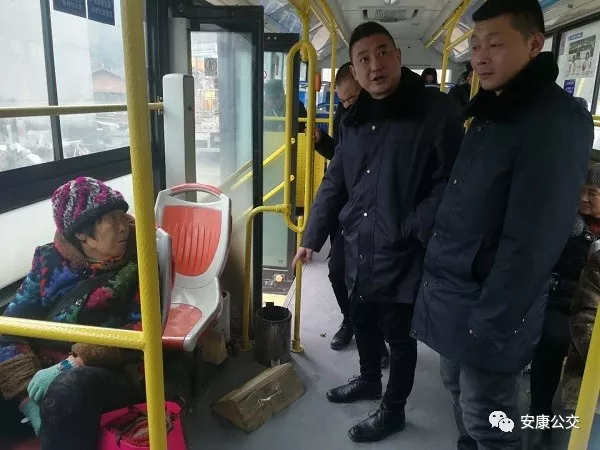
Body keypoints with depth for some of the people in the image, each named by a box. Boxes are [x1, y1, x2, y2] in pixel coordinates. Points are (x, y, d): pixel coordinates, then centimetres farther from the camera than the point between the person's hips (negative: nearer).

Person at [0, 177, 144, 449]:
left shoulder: (138, 264, -3)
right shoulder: (49, 260, 5)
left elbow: (138, 334, -11)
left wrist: (72, 364, -22)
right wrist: (27, 392, -16)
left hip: (112, 377, -3)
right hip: (45, 373, 3)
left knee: (68, 388, -34)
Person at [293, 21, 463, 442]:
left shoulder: (436, 111, -11)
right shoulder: (355, 118, 8)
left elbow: (450, 181, -15)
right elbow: (334, 181, 11)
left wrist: (414, 231, -22)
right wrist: (313, 237, 10)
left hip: (403, 255, -6)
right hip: (359, 251, 6)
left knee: (399, 335, 12)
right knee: (362, 322, 23)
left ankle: (393, 410, 35)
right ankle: (368, 379, 50)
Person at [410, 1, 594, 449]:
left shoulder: (556, 120, -17)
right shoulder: (490, 113, 11)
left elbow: (532, 241, -22)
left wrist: (492, 323, -19)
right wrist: (435, 276, 13)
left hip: (488, 313, -8)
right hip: (452, 295, 8)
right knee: (460, 394, 24)